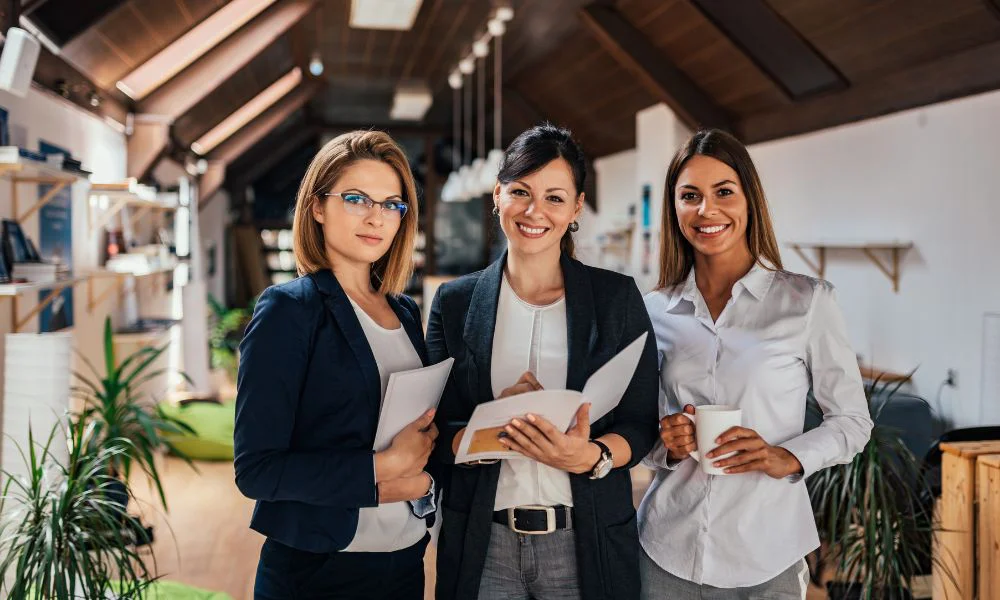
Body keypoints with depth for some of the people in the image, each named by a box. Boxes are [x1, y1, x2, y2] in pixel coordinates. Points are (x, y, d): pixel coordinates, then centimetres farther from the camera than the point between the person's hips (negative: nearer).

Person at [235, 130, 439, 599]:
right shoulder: (288, 310, -12)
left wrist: (423, 476, -6)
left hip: (406, 559, 6)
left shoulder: (406, 313, 6)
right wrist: (383, 469, -18)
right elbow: (256, 469, -17)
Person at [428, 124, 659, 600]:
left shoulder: (617, 297, -1)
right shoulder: (456, 302, 1)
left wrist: (591, 457, -22)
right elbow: (435, 432, -1)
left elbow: (641, 425, -2)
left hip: (586, 542, 0)